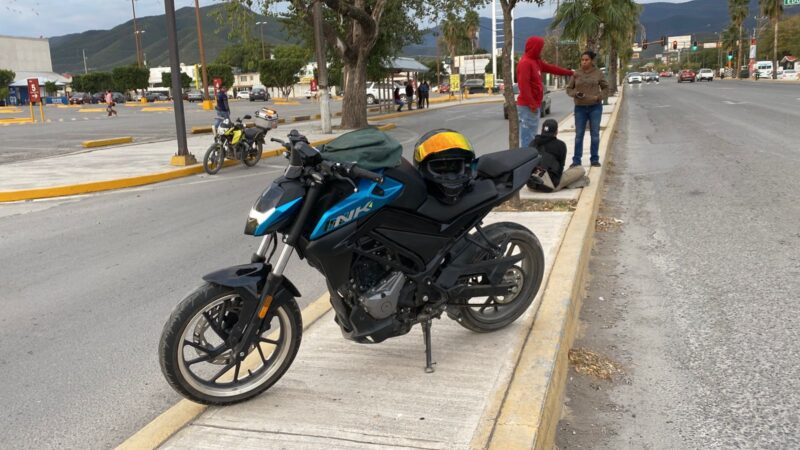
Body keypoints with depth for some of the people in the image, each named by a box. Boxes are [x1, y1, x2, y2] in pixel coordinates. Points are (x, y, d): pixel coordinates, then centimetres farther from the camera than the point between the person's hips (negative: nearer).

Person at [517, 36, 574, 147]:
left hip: (534, 106, 10)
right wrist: (531, 104, -22)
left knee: (532, 137, 12)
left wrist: (570, 72, 32)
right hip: (527, 107, -10)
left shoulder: (536, 61, 16)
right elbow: (524, 86, -21)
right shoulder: (525, 63, -14)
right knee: (527, 138, -9)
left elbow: (552, 68, 27)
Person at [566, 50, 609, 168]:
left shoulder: (598, 73, 1)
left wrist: (599, 97, -9)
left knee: (595, 134, 4)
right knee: (579, 134, 3)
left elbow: (606, 88, 8)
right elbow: (569, 89, 7)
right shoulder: (576, 74, 2)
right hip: (580, 107, 1)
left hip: (595, 107, 0)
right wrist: (575, 94, -13)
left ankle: (594, 159, 13)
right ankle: (576, 160, 9)